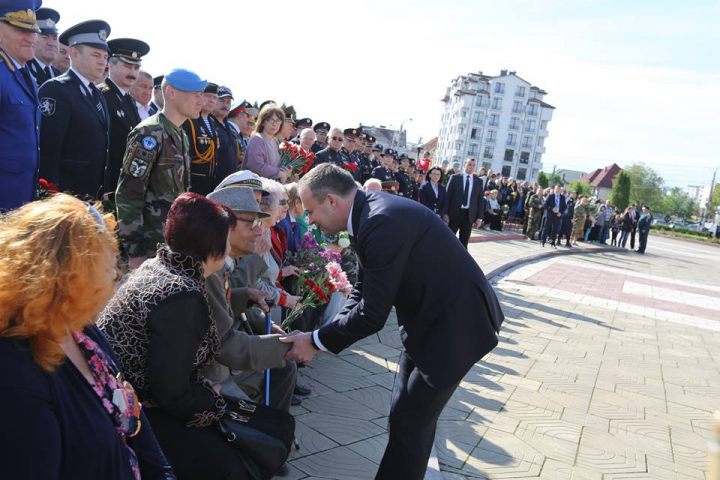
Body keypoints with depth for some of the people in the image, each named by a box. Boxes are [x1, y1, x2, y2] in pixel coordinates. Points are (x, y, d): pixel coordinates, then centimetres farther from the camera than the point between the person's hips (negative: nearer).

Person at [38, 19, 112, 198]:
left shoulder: (98, 95, 16)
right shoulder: (56, 89, -10)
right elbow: (47, 149, -17)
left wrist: (103, 192, 12)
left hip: (94, 196, 8)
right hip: (65, 196, -8)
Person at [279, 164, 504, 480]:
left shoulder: (383, 221, -29)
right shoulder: (368, 214, 2)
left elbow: (372, 314, -26)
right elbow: (361, 294, 7)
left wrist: (317, 341, -13)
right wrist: (321, 339, -4)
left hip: (455, 323, -9)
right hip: (429, 318, 9)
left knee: (408, 422, -1)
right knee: (407, 415, 18)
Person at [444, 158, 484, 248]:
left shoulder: (479, 181, 8)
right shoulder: (455, 177, 1)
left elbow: (480, 200, 8)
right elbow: (448, 195, 0)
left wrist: (479, 217, 1)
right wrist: (445, 213, -7)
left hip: (469, 214, 2)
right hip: (455, 213, -2)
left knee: (464, 242, 6)